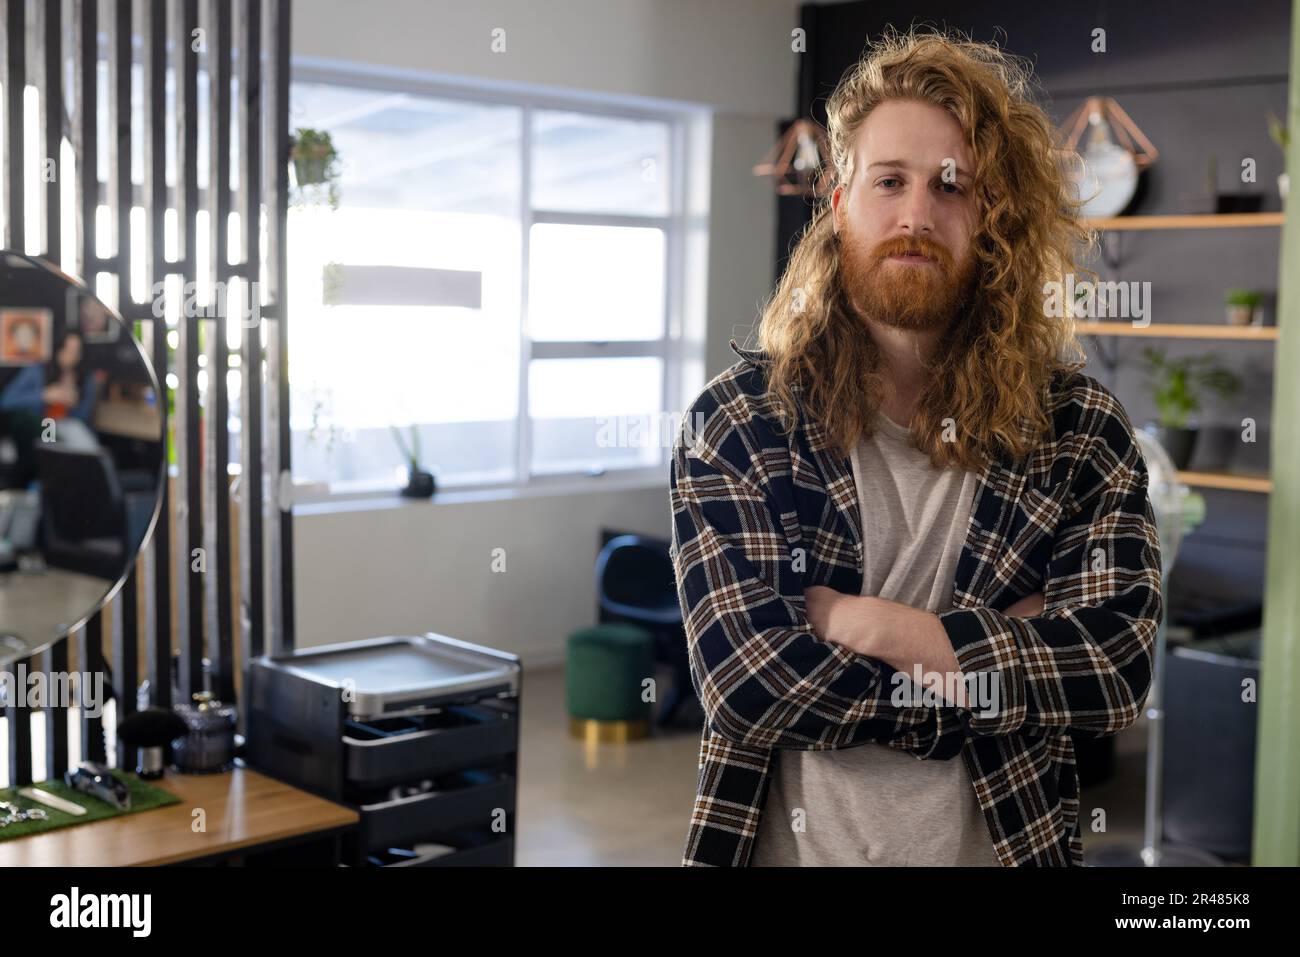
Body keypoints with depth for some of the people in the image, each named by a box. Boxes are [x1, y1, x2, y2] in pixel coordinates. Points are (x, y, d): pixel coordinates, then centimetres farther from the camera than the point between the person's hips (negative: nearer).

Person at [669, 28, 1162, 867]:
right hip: (784, 845, 0)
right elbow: (746, 681, -20)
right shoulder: (734, 420, -11)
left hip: (1001, 846, 1)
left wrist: (857, 622, -19)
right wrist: (1006, 652, -15)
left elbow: (1116, 671, -17)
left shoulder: (1082, 429, -6)